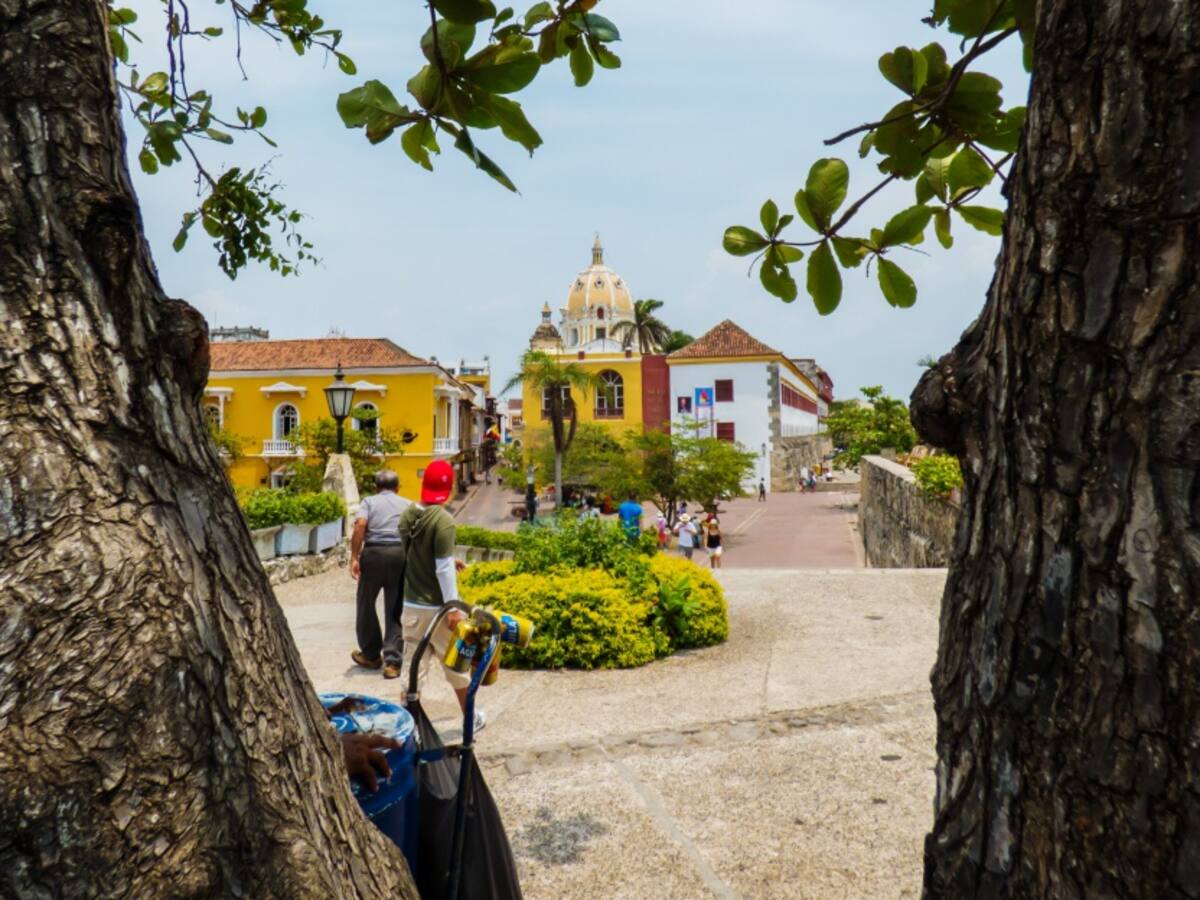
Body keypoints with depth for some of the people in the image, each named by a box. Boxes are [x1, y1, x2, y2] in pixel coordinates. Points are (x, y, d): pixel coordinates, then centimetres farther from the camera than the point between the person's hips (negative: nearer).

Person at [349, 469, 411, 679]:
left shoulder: (369, 501, 12)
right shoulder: (407, 504, 18)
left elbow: (360, 525, -8)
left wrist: (354, 558, -10)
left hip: (374, 553, -1)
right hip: (401, 554, 1)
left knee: (366, 603, 17)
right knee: (395, 609, 8)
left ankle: (371, 655, 29)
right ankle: (392, 661, 2)